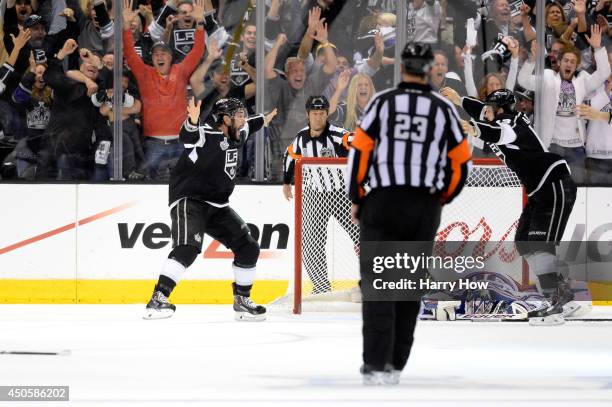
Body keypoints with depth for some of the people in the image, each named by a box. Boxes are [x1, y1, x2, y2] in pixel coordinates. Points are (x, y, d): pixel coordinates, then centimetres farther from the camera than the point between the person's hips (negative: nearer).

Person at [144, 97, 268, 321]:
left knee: (248, 248, 4)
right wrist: (192, 122, -61)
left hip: (216, 206, 9)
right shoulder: (206, 135, -16)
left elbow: (247, 126, 35)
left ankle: (242, 300, 20)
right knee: (188, 247, -29)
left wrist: (262, 120, 52)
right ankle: (158, 300, -32)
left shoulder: (233, 136, 11)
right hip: (188, 200, -9)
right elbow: (188, 136, -40)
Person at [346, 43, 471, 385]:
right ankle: (396, 364, 16)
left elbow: (359, 151, -4)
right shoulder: (444, 108, 3)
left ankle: (377, 366, -13)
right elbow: (462, 162, 6)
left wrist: (356, 200, 7)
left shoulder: (382, 102, -2)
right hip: (424, 210, 2)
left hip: (382, 204, -2)